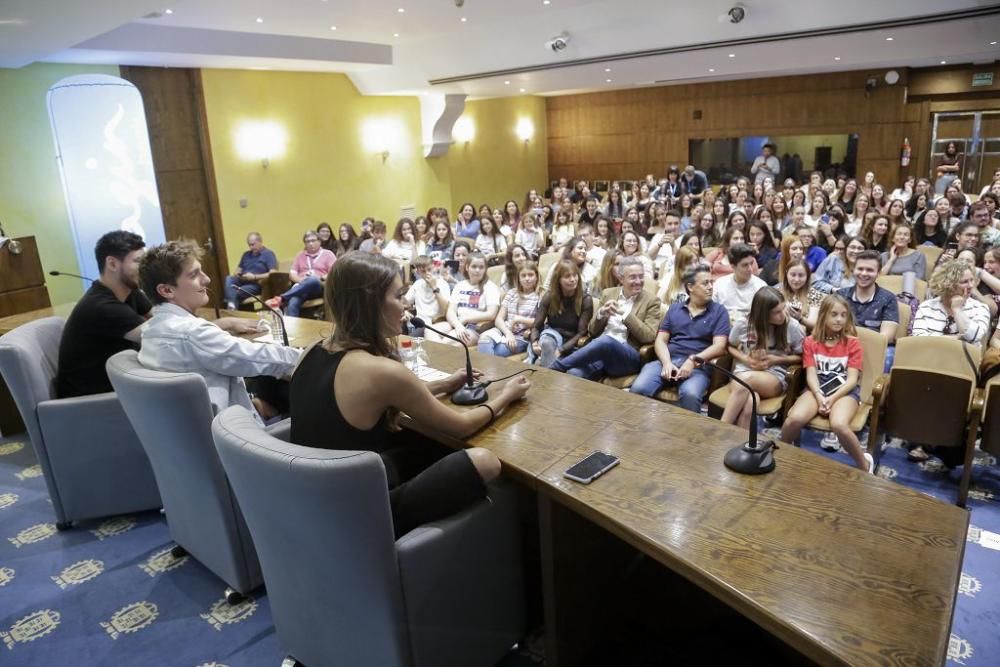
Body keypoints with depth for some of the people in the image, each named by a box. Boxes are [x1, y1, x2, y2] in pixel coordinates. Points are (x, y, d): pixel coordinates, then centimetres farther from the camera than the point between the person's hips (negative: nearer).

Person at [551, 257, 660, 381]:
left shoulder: (651, 301, 5)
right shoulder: (608, 293, 15)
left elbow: (649, 337, -6)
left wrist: (625, 313, -12)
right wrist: (601, 313, -6)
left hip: (628, 357, -2)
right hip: (599, 349, 2)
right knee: (574, 374, -34)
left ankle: (555, 367, -26)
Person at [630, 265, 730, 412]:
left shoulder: (719, 311, 11)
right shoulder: (674, 308, 18)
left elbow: (719, 346, -1)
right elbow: (660, 340, 11)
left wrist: (693, 361, -17)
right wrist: (667, 363, -9)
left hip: (698, 366, -2)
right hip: (667, 360, 2)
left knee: (690, 394, -36)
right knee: (638, 389, -27)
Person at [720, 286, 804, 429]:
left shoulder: (793, 327, -5)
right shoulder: (742, 325, -3)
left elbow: (801, 357, 8)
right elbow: (731, 347, 16)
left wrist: (776, 360, -9)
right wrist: (746, 359, -5)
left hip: (776, 378, -1)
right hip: (743, 372, 1)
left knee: (746, 379, -37)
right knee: (749, 401, -38)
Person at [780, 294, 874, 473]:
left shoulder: (852, 343, 5)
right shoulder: (810, 341, 9)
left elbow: (852, 379, -3)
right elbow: (811, 374, 0)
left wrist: (833, 398, -18)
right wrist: (819, 397, -19)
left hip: (844, 390, -1)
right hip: (817, 388, 1)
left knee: (839, 425, -35)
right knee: (794, 419, -30)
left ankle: (864, 464, -6)